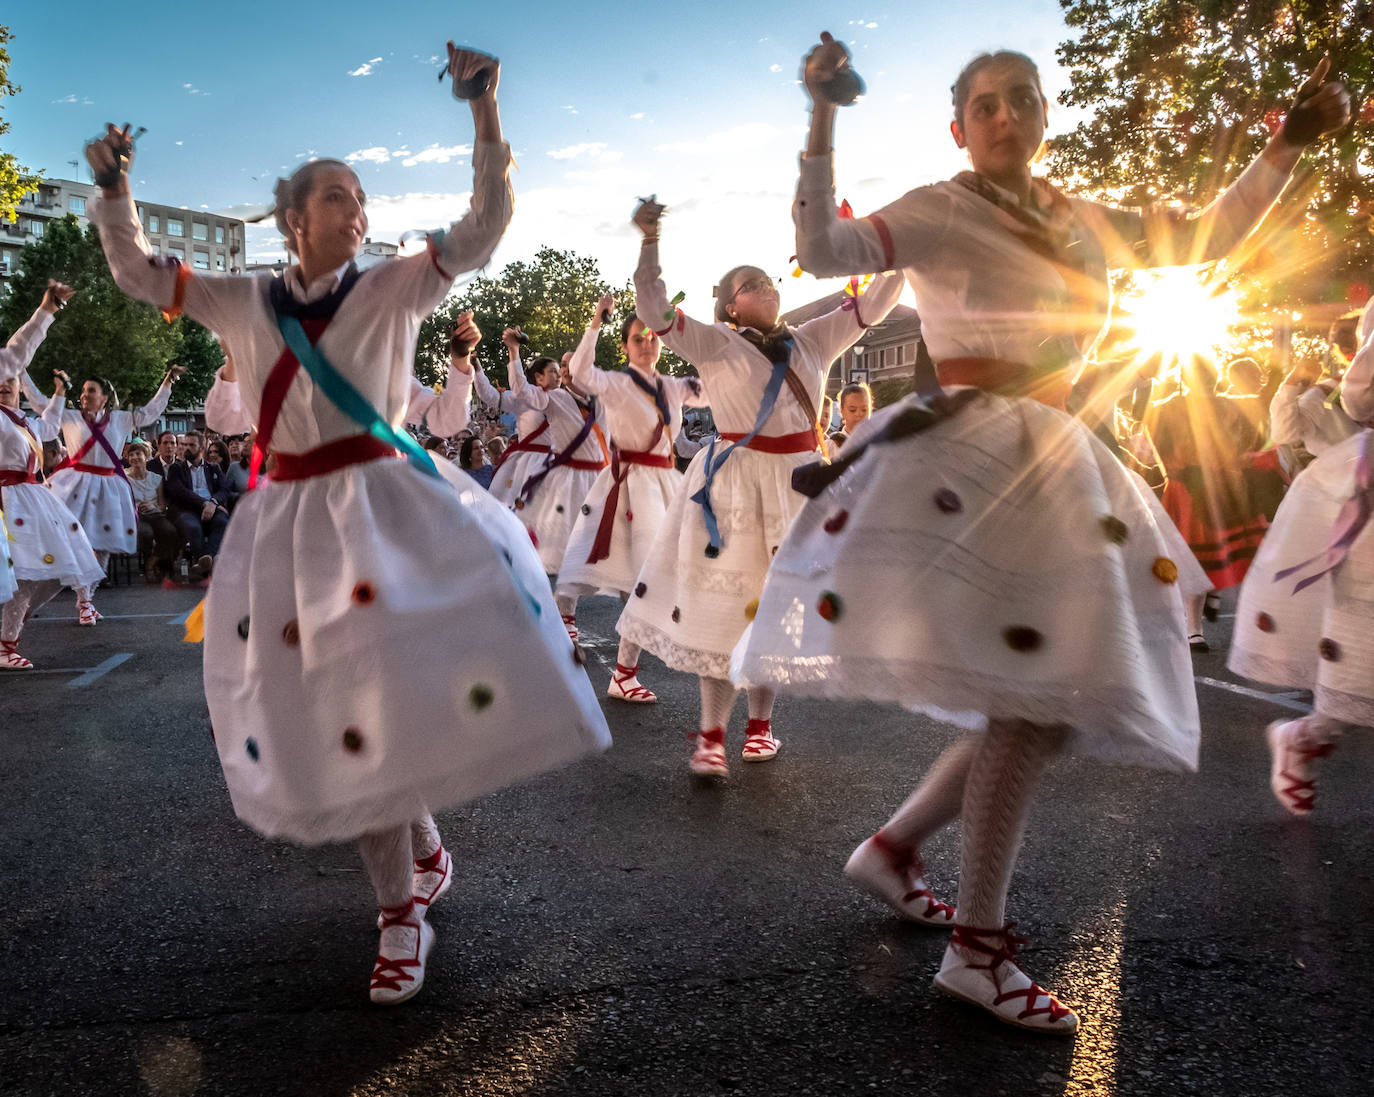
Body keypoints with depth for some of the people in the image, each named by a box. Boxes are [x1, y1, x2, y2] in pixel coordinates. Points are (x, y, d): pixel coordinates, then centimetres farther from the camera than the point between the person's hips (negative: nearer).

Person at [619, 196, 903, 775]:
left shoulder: (811, 341, 11)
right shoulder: (716, 345, -3)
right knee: (727, 604, -2)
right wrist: (649, 241, -21)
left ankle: (759, 723, 26)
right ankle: (711, 737, 6)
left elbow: (874, 302, 13)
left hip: (798, 484, 5)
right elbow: (653, 310, -13)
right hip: (736, 484, -5)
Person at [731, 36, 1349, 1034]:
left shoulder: (1084, 222, 19)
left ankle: (892, 848, 19)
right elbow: (823, 250, -15)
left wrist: (1291, 145, 21)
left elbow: (1207, 236, 28)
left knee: (1058, 696, 7)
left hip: (1053, 462, 8)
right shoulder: (939, 211, -1)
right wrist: (822, 119, -18)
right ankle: (978, 947, -6)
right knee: (1039, 699, -16)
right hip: (973, 457, -8)